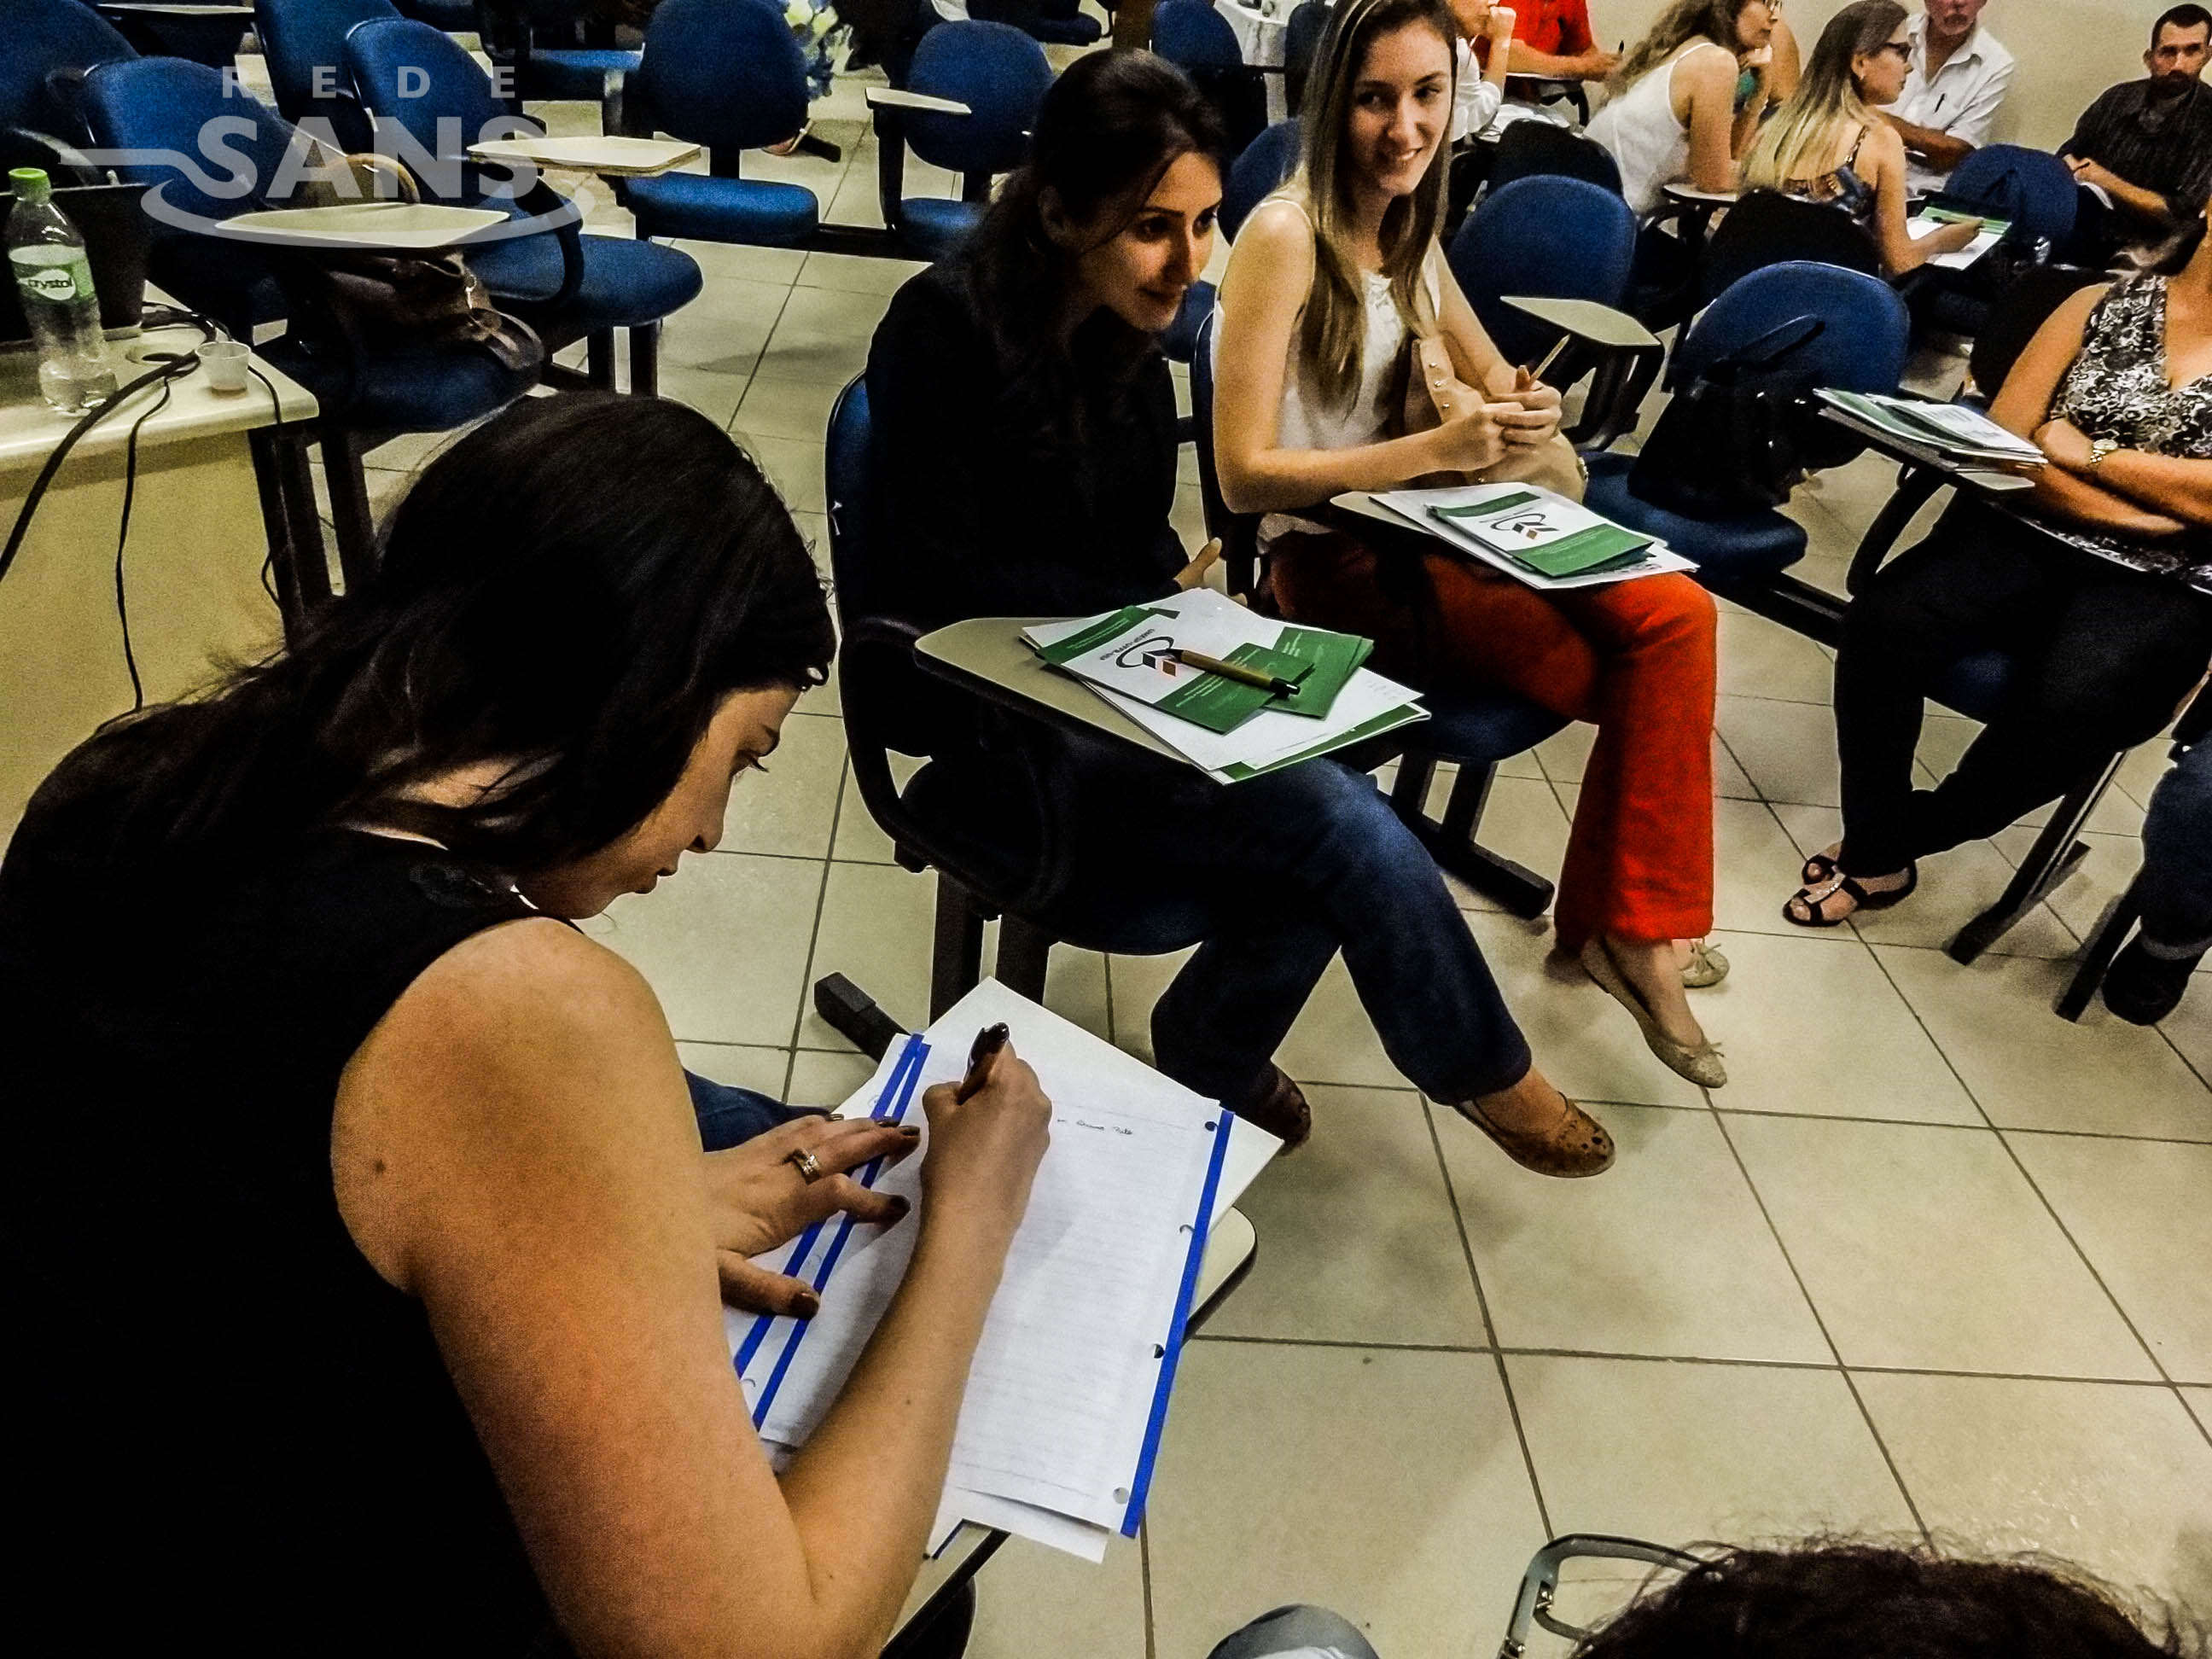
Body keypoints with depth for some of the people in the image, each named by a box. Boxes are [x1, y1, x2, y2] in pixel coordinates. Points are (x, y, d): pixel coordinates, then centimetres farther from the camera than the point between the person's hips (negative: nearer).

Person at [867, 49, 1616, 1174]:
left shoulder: (1125, 328, 6)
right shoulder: (944, 328, -15)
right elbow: (943, 583, -16)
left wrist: (1192, 607, -7)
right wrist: (1154, 605, -14)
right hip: (1009, 720, -7)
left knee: (1326, 835, -20)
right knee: (1346, 825, -22)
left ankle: (1206, 1054, 8)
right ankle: (1482, 1071, 3)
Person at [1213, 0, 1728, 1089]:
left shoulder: (1406, 226, 10)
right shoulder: (1285, 236, -14)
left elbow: (1488, 374, 22)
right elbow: (1244, 474, -19)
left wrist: (1521, 411, -3)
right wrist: (1440, 448, -25)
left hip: (1425, 531, 8)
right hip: (1334, 563, -8)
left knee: (1678, 614, -9)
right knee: (1648, 669, -14)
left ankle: (1623, 921, 2)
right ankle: (1616, 921, 5)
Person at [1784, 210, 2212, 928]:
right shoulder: (2105, 304, 9)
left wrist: (2081, 452, -5)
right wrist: (2135, 512, -9)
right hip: (2023, 534, 1)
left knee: (2066, 709, -33)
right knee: (1884, 625, -29)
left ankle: (1895, 836, -6)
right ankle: (1876, 854, -10)